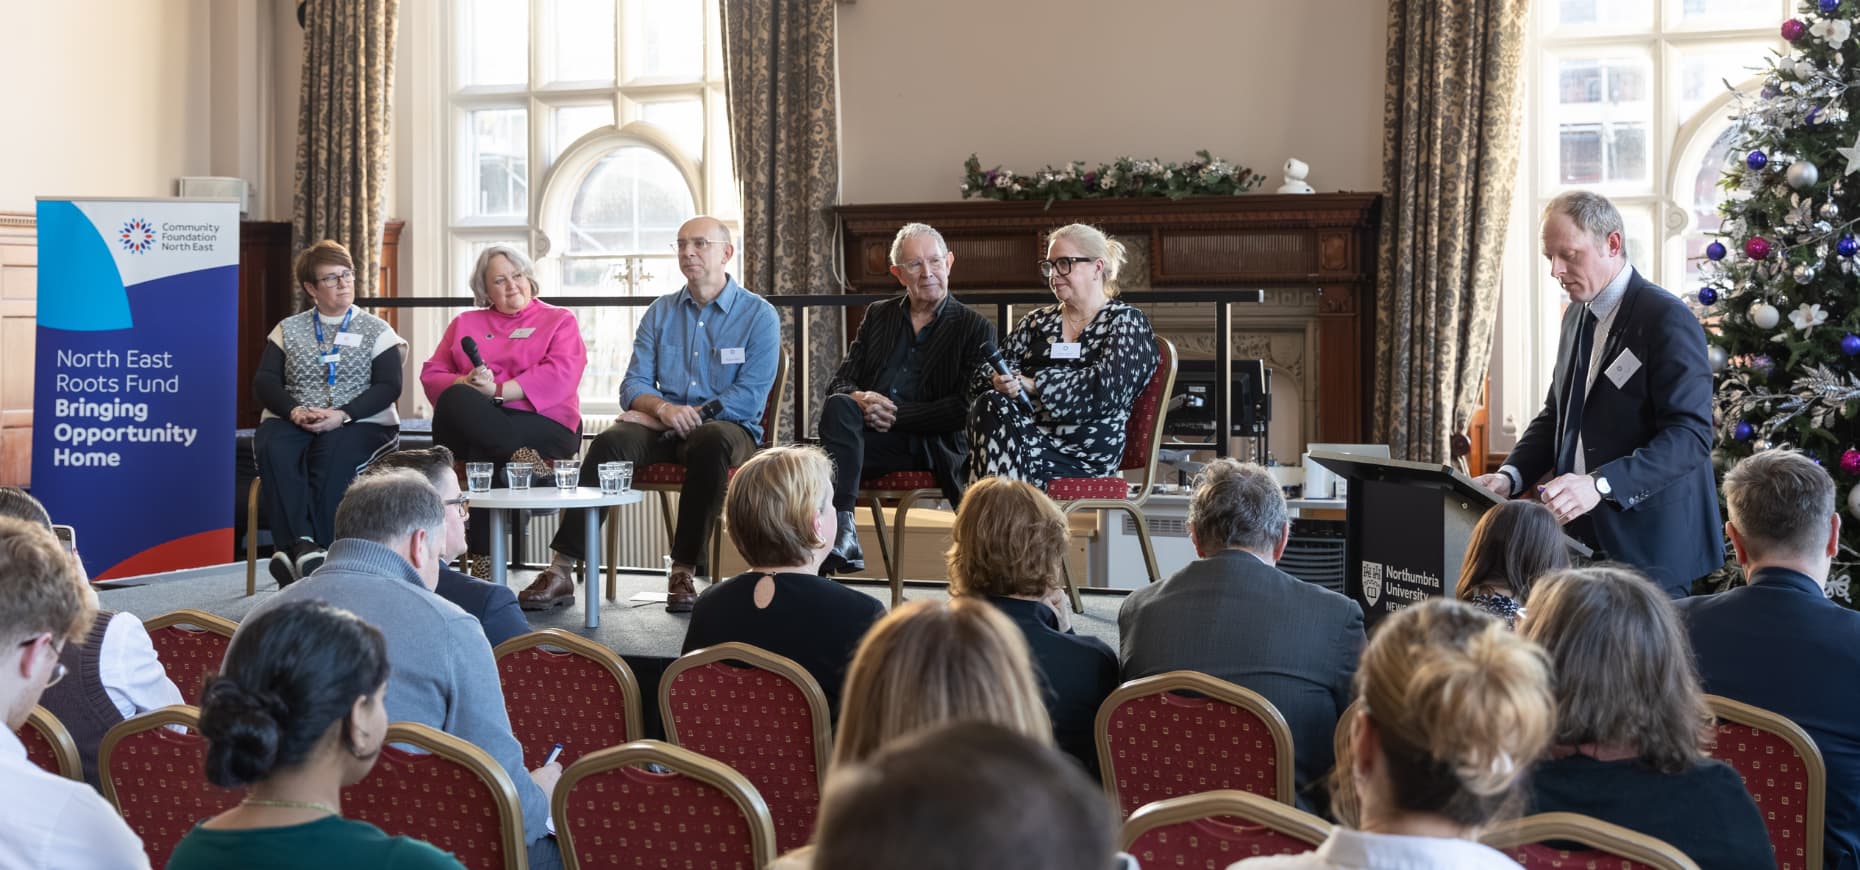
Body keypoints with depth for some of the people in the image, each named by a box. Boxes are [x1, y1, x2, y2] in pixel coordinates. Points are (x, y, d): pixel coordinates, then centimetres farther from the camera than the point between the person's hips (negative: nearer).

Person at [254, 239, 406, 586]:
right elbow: (264, 381, 6)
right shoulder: (288, 330, 17)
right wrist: (294, 410, -15)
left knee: (333, 453, -37)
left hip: (360, 424, -2)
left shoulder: (376, 330, 10)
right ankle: (301, 543, -41)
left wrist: (343, 415, -18)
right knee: (273, 449, -33)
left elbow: (388, 387, -2)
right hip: (293, 422, 2)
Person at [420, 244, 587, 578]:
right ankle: (525, 461, -41)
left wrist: (496, 390, -13)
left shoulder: (560, 320, 15)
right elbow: (431, 375, 14)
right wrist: (464, 384, -10)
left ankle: (483, 558, -31)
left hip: (543, 424, -3)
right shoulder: (464, 324, 26)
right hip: (473, 424, 3)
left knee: (485, 451, -36)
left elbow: (561, 376, -5)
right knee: (455, 400, -34)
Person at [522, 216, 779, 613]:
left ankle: (684, 571, -32)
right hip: (663, 427, 3)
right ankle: (561, 570, -33)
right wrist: (664, 408, -15)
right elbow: (633, 386, 8)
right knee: (610, 442, -28)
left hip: (727, 427, -3)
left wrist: (692, 415, -15)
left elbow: (750, 396, -8)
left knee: (711, 442, -39)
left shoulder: (759, 315, 2)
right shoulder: (660, 312, 15)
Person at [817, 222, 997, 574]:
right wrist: (859, 398, -8)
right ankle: (841, 529, -38)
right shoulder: (878, 315, 23)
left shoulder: (976, 329, 10)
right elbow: (839, 383, 17)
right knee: (839, 406, -30)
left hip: (929, 446, -2)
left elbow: (965, 408, -1)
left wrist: (896, 415, -9)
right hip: (867, 436, 2)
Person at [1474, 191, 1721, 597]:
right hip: (1584, 534, 7)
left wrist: (1600, 484, -31)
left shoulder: (1668, 319, -13)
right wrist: (1511, 476, 2)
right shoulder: (1578, 315, 13)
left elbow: (1690, 436, -20)